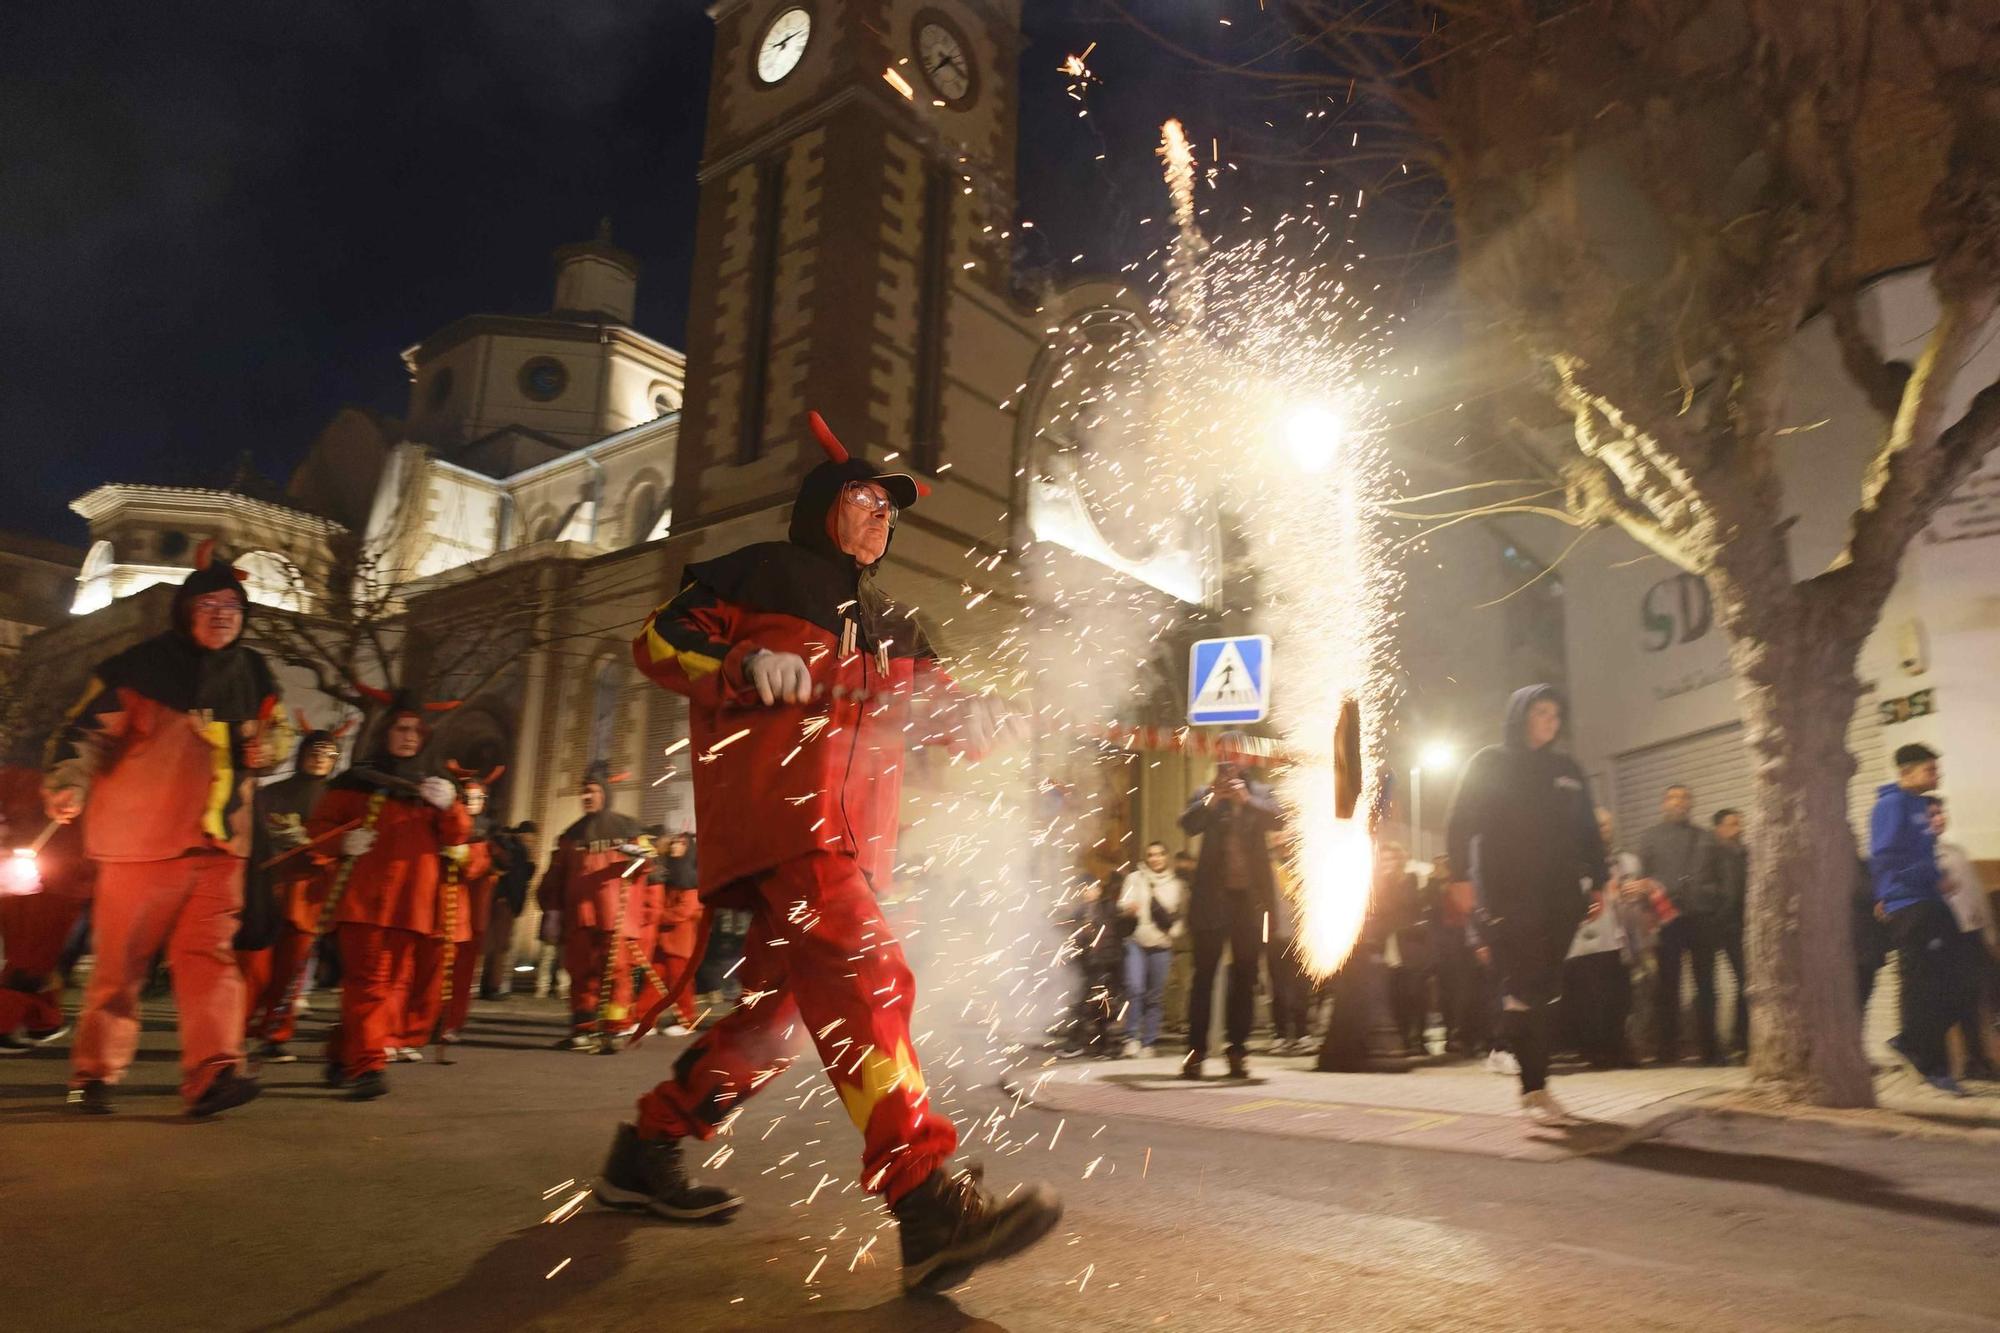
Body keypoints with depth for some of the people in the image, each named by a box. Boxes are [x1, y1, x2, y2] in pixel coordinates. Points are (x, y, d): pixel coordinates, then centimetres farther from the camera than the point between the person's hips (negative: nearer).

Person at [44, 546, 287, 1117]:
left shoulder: (252, 673, 11)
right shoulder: (143, 666, -4)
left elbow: (276, 725, 25)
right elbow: (87, 730, -6)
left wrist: (269, 745, 2)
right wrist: (68, 782, -22)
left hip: (220, 841, 4)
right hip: (143, 840, -3)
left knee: (210, 953, -5)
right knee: (121, 961, 4)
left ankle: (212, 1073, -10)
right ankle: (94, 1074, 20)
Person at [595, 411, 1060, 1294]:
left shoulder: (889, 626, 30)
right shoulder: (766, 573, 12)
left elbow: (931, 699, 22)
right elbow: (660, 639, 6)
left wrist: (967, 715, -3)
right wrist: (742, 663, -15)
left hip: (852, 831, 8)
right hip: (778, 801, -8)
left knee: (779, 1009, 9)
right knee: (863, 977, -26)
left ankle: (645, 1153, 26)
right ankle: (931, 1204, -36)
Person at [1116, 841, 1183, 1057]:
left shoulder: (1175, 884, 13)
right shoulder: (1135, 878, 4)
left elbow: (1179, 914, 21)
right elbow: (1123, 904, -5)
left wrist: (1173, 933, 6)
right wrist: (1128, 908, -27)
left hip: (1161, 945, 2)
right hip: (1136, 942, -2)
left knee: (1155, 996, 3)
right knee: (1134, 988, -17)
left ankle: (1149, 1042, 12)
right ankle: (1132, 1037, -8)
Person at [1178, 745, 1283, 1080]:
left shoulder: (1259, 793, 10)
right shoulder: (1205, 795, 9)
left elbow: (1276, 819, -8)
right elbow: (1188, 825, -9)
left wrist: (1246, 800, -23)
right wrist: (1212, 799, -23)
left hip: (1250, 895, 1)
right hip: (1213, 897, -1)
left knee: (1245, 977, 5)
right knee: (1204, 975, -2)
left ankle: (1237, 1050, 12)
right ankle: (1196, 1050, 1)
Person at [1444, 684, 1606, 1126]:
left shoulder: (1566, 769, 16)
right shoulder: (1488, 764, 4)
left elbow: (1588, 831, 17)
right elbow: (1461, 827, 0)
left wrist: (1597, 881, 6)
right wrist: (1474, 877, -12)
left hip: (1560, 896, 4)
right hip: (1510, 897, -4)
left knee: (1545, 991, 4)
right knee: (1523, 991, -8)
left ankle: (1536, 1083, 12)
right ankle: (1534, 1088, -6)